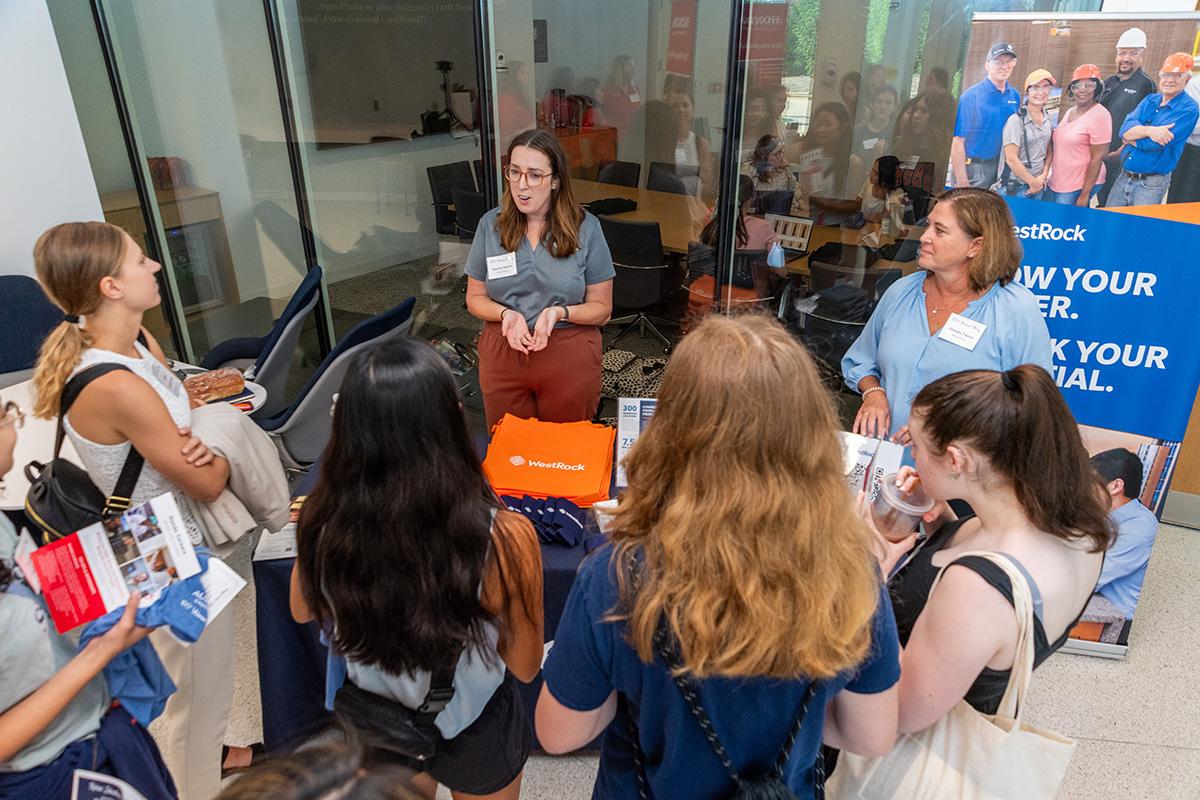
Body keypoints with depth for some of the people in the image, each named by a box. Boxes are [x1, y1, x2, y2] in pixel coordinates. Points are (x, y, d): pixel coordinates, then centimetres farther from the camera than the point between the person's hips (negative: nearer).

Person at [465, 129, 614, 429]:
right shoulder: (491, 224, -1)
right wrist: (506, 314, -16)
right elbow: (475, 298, 5)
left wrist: (560, 312, -22)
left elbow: (602, 308, -3)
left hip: (569, 358, -1)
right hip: (503, 355, 2)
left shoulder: (586, 228, -7)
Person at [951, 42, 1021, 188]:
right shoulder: (971, 96, -11)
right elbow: (957, 141, -16)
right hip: (971, 170, -6)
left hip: (998, 165, 6)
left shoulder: (1015, 96, 9)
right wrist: (962, 182, -20)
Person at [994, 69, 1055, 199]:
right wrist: (1033, 182, -10)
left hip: (1038, 185, 6)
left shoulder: (1048, 120, 10)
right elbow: (1011, 159, -16)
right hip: (1014, 187, -6)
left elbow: (1049, 151, 18)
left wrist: (1043, 176, 1)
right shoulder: (1016, 120, -11)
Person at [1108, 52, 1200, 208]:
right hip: (1123, 178, 5)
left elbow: (1156, 144, -19)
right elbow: (1125, 129, -6)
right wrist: (1149, 131, -24)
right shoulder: (1150, 100, 11)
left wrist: (1130, 139, -5)